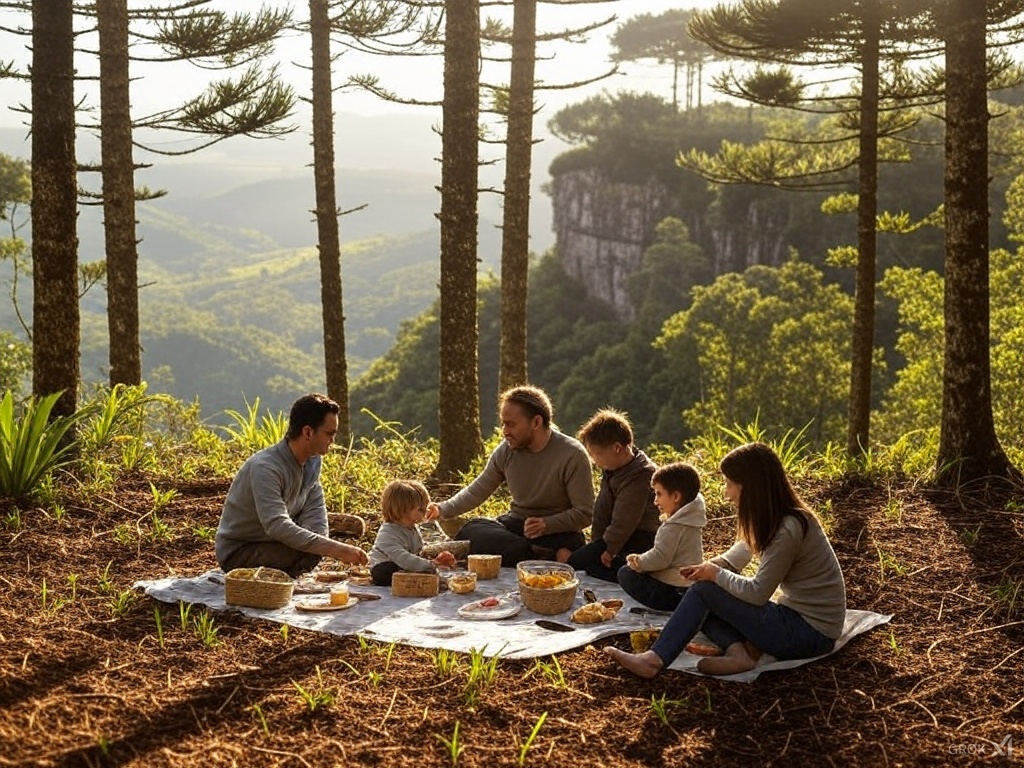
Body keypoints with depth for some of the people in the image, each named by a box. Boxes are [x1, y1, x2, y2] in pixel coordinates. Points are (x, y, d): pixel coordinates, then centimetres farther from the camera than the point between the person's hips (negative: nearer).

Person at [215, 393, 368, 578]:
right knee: (308, 553, -30)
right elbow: (277, 526, -39)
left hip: (271, 542, 9)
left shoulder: (313, 462, 0)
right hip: (236, 552, -9)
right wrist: (336, 549, -44)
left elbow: (314, 514, -6)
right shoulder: (265, 467, -28)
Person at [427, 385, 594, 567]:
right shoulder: (506, 450, 2)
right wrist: (443, 509, -6)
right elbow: (477, 491, 9)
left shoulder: (572, 454, -13)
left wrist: (546, 524, -27)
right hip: (516, 524, 6)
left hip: (558, 531, -6)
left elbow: (585, 514, -12)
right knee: (469, 532, -27)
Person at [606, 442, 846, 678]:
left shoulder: (788, 530, -22)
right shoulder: (771, 520, 8)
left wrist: (715, 574, -5)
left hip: (811, 632, -10)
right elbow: (734, 558, 14)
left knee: (704, 591, -11)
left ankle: (655, 660, -10)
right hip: (794, 616, 10)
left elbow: (757, 592, -19)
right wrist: (705, 569, -4)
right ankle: (739, 651, -15)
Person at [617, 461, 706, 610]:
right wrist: (642, 559, 7)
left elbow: (660, 558, -22)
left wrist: (639, 562, -5)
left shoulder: (673, 527, -21)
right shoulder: (689, 518, 10)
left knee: (625, 573, -4)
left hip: (675, 591, -10)